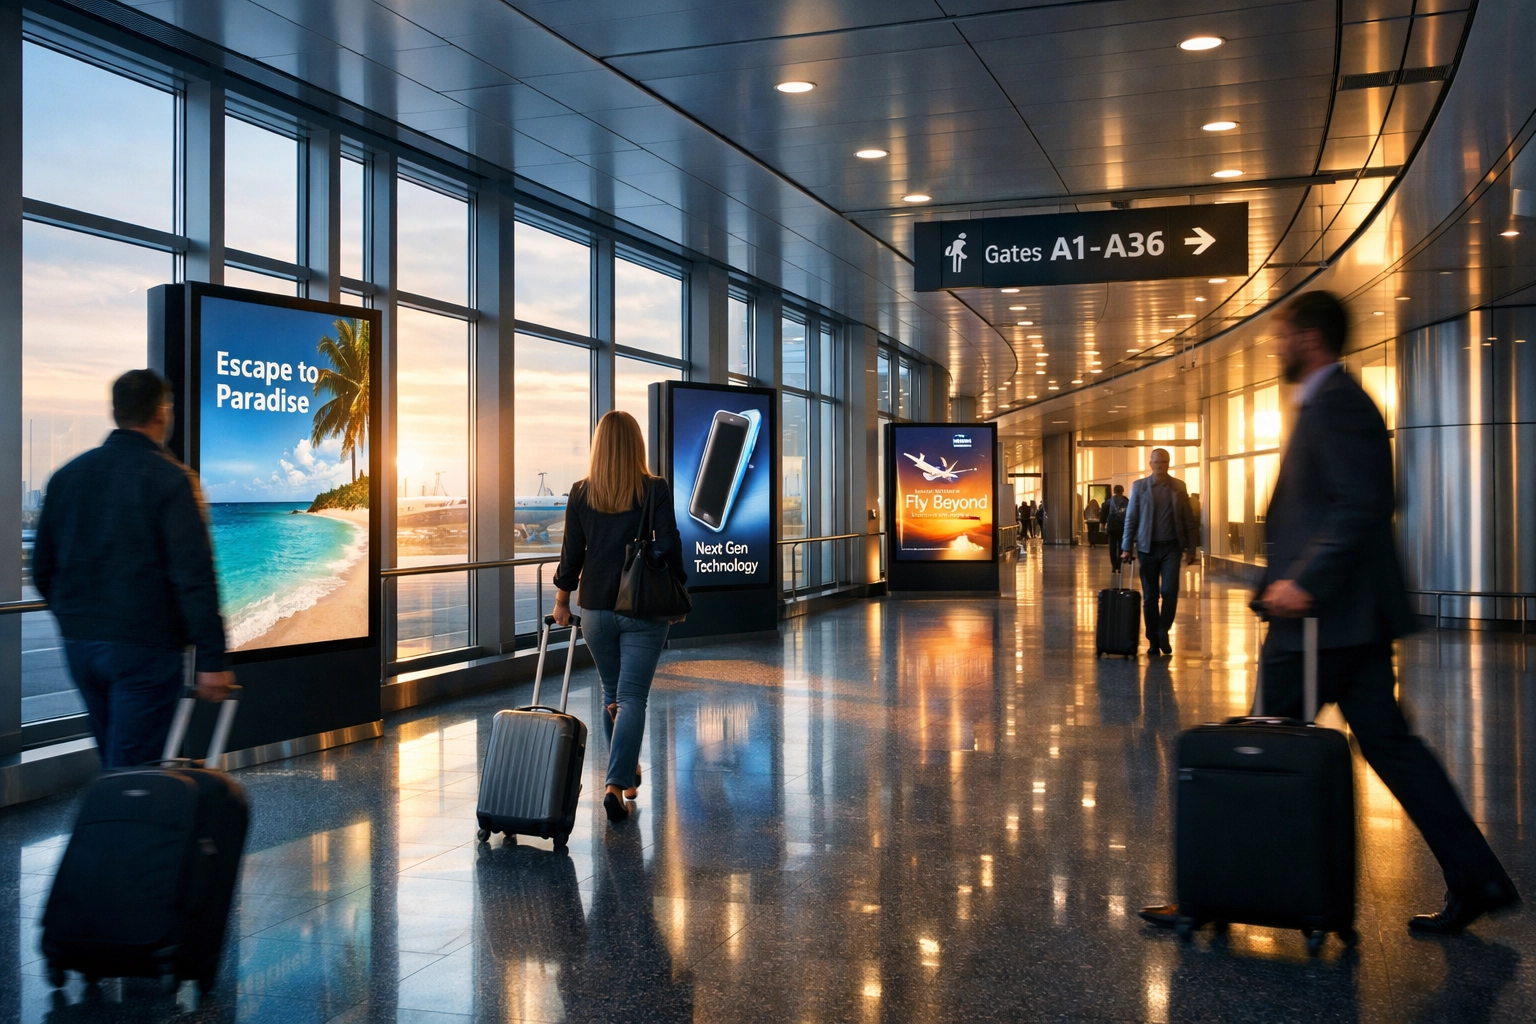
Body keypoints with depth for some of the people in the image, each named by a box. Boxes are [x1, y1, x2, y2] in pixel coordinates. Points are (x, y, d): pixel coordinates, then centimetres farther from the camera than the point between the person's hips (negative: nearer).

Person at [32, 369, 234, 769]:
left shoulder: (68, 474, 8)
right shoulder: (169, 478, -11)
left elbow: (41, 568, 13)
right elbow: (194, 575, -18)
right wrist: (212, 658, -16)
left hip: (79, 644, 7)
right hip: (144, 646, -6)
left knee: (113, 762, 20)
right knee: (134, 771, -2)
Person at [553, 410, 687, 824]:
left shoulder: (581, 493, -1)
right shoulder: (655, 490, -8)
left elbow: (572, 551, 2)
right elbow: (670, 546, -9)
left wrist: (562, 599, 12)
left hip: (596, 607, 3)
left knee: (611, 693, 19)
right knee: (632, 697, -2)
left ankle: (627, 772, 33)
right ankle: (616, 784, -15)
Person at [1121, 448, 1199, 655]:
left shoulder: (1179, 487, 4)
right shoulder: (1139, 486, 3)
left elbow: (1188, 519, 5)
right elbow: (1130, 519, 3)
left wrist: (1191, 548, 2)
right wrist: (1126, 547, -3)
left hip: (1171, 547, 0)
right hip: (1147, 547, 0)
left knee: (1169, 591, -12)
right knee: (1150, 596, 4)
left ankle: (1163, 631, 6)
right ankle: (1154, 641, 12)